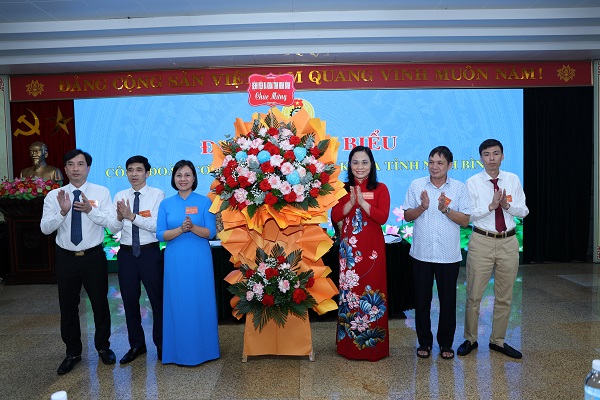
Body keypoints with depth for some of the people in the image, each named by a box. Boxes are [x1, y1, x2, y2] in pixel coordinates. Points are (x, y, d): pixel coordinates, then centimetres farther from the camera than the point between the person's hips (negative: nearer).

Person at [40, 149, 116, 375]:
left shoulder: (101, 192, -4)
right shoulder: (54, 196, -1)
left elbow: (111, 222, -12)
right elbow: (45, 228, -7)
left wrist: (90, 210, -28)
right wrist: (63, 212, -24)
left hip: (94, 256, -1)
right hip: (66, 258, 2)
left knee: (100, 303, 11)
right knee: (68, 307, 12)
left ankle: (103, 347, 31)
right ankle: (72, 352, 32)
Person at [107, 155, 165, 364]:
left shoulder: (157, 194, -6)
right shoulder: (120, 196, 5)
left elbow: (156, 225, -17)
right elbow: (112, 229, -2)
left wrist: (132, 216, -27)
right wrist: (119, 217, -23)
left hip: (150, 252, -4)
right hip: (126, 253, 4)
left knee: (157, 299, 6)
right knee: (130, 301, 14)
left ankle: (161, 344, 26)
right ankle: (136, 345, 32)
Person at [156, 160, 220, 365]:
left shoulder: (204, 202, 1)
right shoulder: (166, 204, 6)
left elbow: (210, 232, -4)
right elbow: (160, 235, 0)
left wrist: (192, 227, -22)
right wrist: (180, 229, -17)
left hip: (199, 259, -1)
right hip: (175, 261, 2)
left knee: (201, 302, 5)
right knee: (177, 303, 6)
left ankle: (202, 348, 21)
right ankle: (179, 350, 21)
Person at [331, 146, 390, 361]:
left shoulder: (380, 189, 3)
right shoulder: (344, 189, 9)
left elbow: (383, 217, -10)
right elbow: (334, 216, -1)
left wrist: (362, 201, -16)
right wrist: (351, 202, -14)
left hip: (372, 248, -2)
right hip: (349, 248, 2)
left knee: (372, 290, 0)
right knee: (349, 291, 5)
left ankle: (373, 344, 14)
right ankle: (349, 343, 18)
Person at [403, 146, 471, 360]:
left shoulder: (460, 188, 0)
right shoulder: (416, 185, 2)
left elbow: (465, 220, -4)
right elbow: (407, 216, 2)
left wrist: (446, 209, -18)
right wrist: (422, 207, -16)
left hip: (449, 255, 0)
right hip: (421, 253, 1)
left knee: (448, 301, 9)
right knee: (422, 300, 10)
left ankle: (446, 343, 27)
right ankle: (424, 342, 26)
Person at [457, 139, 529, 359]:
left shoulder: (513, 180, 5)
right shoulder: (473, 182, -4)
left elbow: (523, 211, 3)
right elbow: (467, 215, -11)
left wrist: (507, 205, -16)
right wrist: (491, 206, -23)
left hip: (508, 242, 3)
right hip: (482, 241, -3)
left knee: (505, 296, 13)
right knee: (474, 294, 3)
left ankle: (498, 341, 30)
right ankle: (470, 339, 21)